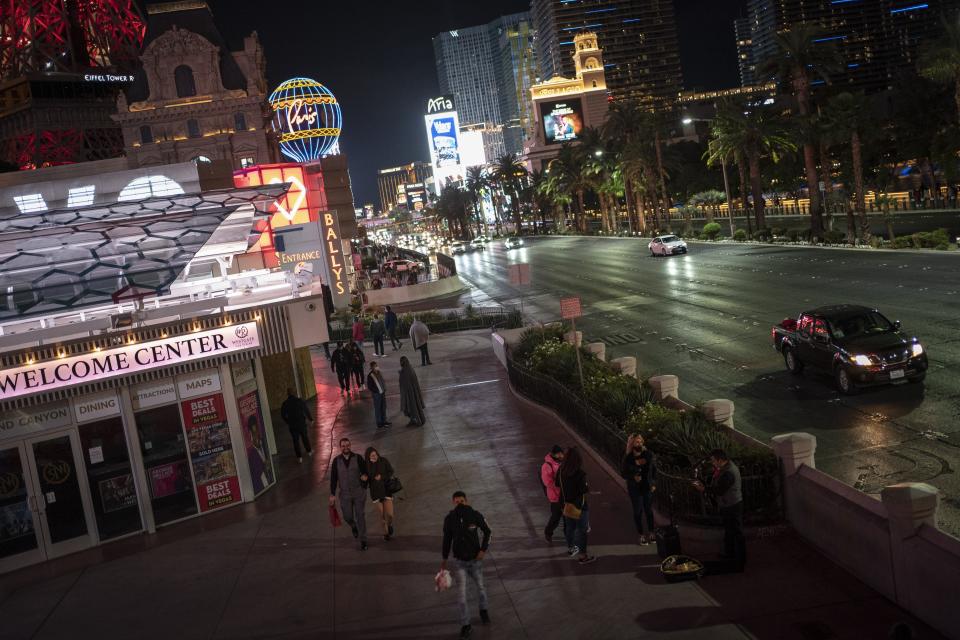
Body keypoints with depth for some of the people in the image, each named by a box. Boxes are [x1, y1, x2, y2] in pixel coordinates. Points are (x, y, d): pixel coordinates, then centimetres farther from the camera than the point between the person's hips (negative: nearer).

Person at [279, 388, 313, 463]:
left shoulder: (285, 404, -8)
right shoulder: (300, 400, -10)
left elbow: (283, 415, -1)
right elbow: (306, 411, -4)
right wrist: (311, 419, 9)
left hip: (292, 425, 0)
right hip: (301, 423, 0)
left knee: (296, 440, 7)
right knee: (304, 437, 20)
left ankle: (299, 457, 8)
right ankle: (309, 451, 35)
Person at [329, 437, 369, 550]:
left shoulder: (358, 458, -7)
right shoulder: (336, 461, -2)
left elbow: (365, 471, -1)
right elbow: (333, 478, 1)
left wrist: (365, 476, -24)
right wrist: (332, 494, 0)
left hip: (359, 492, -2)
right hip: (345, 494, 2)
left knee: (360, 516, 0)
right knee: (347, 517, 7)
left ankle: (363, 541, 10)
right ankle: (354, 527, 43)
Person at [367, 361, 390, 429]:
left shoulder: (379, 373, 5)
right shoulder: (370, 376, -17)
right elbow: (369, 386, -15)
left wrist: (384, 389, 9)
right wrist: (377, 391, -16)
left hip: (382, 393, 8)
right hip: (376, 394, -8)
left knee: (384, 407, 18)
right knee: (377, 408, 1)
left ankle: (384, 421, 33)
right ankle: (379, 423, 9)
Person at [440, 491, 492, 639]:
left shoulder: (476, 515, -17)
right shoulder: (449, 519, -13)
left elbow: (487, 532, -2)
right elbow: (447, 538, 1)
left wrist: (483, 549, -12)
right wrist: (444, 559, 8)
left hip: (475, 559, 0)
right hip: (459, 561, 0)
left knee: (480, 587, 18)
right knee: (461, 594, -4)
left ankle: (483, 609, 48)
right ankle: (465, 624, 11)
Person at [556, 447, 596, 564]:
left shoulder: (561, 470, -7)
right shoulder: (580, 473, -26)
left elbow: (557, 484, 6)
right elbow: (584, 489, -22)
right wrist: (588, 486, -2)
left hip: (566, 503, 6)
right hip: (579, 505, -6)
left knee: (569, 526, 23)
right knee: (581, 529, 5)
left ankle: (570, 548, 41)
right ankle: (582, 555, 11)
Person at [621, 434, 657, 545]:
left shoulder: (648, 454, -8)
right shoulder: (627, 458, -14)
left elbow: (654, 469, 5)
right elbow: (623, 473, -7)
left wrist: (653, 484, 3)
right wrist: (633, 477, -22)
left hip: (647, 487, 2)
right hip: (634, 489, -2)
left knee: (649, 510, 12)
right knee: (638, 511, 6)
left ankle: (650, 533, 28)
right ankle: (641, 535, 19)